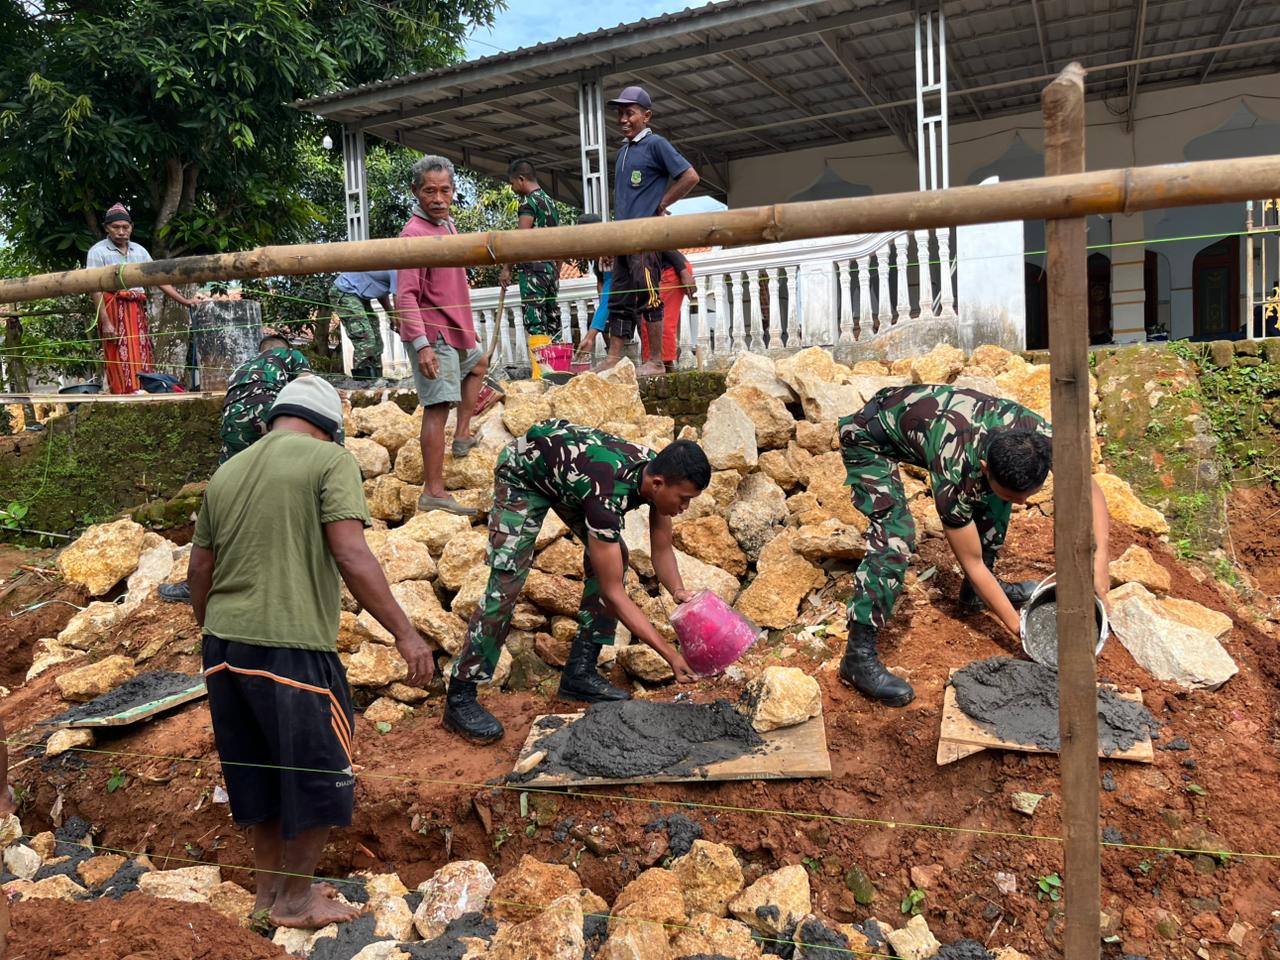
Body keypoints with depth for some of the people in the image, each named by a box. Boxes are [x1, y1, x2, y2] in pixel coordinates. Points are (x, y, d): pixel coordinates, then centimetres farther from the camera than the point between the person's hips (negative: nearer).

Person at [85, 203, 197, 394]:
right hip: (113, 309, -5)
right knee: (121, 362, -10)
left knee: (143, 360, 3)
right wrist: (105, 322, -16)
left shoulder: (139, 250, 16)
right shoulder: (98, 251, 0)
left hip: (137, 311, 5)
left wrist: (184, 301, 6)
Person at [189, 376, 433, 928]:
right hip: (291, 646, -7)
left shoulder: (226, 473, 14)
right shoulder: (330, 461, -5)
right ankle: (296, 900, 23)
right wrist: (404, 633, -14)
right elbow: (351, 557, -16)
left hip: (223, 645, 7)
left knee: (256, 772, 20)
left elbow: (200, 571, 17)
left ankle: (269, 887, 36)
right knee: (317, 773, 11)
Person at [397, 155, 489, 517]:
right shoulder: (415, 233, -18)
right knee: (438, 406, -12)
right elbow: (406, 295, -25)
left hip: (455, 330, 10)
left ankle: (462, 436, 38)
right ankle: (433, 493, -12)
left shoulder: (447, 224, 12)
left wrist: (467, 329, 25)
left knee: (477, 363, 33)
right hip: (432, 336, -10)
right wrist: (422, 345, -32)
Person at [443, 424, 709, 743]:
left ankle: (579, 672, 5)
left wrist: (679, 591, -28)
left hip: (566, 461, 8)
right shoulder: (609, 495, -42)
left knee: (612, 558, -3)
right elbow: (613, 593, -37)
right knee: (507, 580, -18)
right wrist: (671, 655, -36)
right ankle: (459, 698, -10)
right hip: (523, 469, -8)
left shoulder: (659, 471, -20)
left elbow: (661, 551, -7)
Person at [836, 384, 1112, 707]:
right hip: (869, 435, -7)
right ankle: (859, 656, -21)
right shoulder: (955, 474, -38)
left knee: (995, 495, 4)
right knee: (895, 536, -25)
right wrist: (1019, 628, -21)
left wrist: (1100, 556, -23)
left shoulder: (1036, 436, -25)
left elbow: (1091, 488, -9)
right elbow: (972, 563, -26)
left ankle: (975, 594, 22)